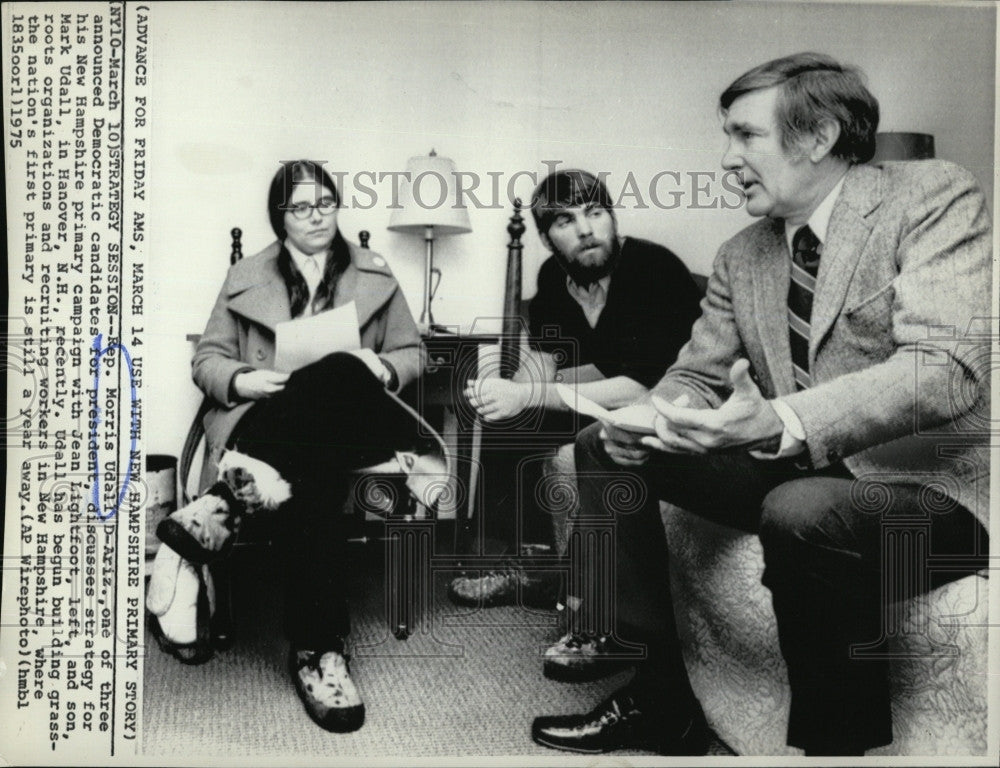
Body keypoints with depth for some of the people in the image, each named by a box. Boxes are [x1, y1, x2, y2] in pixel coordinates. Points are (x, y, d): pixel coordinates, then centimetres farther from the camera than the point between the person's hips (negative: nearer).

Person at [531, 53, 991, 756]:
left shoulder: (933, 197, -11)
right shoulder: (741, 256, 8)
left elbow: (948, 368, -25)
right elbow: (697, 376, 12)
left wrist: (781, 424, -39)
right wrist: (650, 419, -14)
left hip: (931, 480, -6)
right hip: (793, 471, 7)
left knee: (802, 510, -38)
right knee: (604, 448, -1)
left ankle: (840, 736, -12)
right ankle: (659, 697, 1)